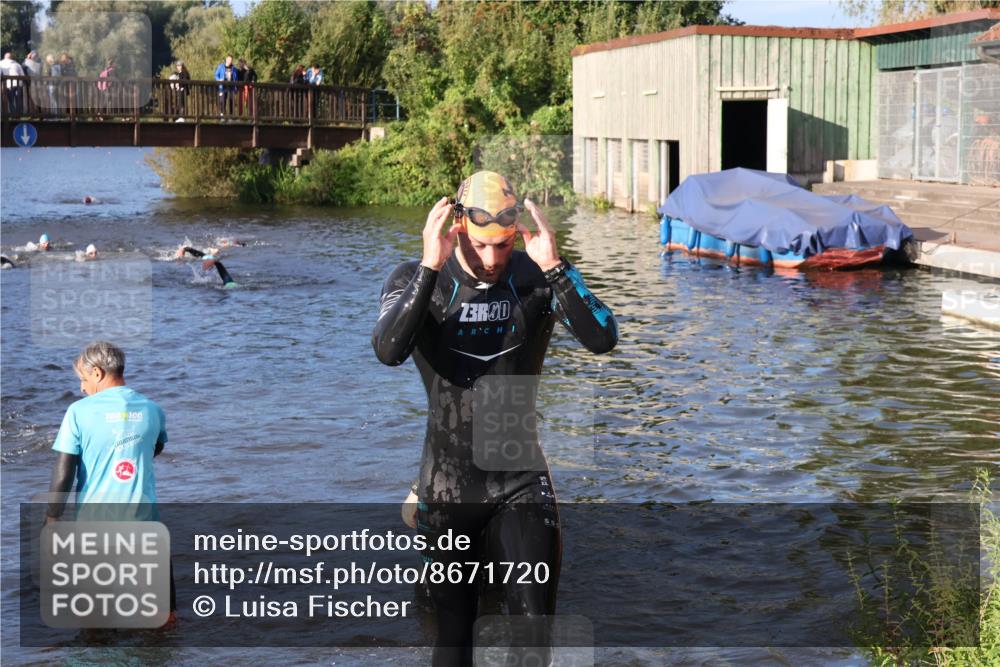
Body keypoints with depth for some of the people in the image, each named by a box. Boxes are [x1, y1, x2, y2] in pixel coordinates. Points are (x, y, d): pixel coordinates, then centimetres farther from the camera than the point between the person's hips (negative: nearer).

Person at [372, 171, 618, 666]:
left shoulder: (538, 278, -6)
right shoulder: (416, 281, -6)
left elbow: (602, 340, -20)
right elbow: (388, 351, -25)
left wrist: (554, 266, -28)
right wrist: (430, 267, -29)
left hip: (521, 483, 0)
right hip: (447, 490, 0)